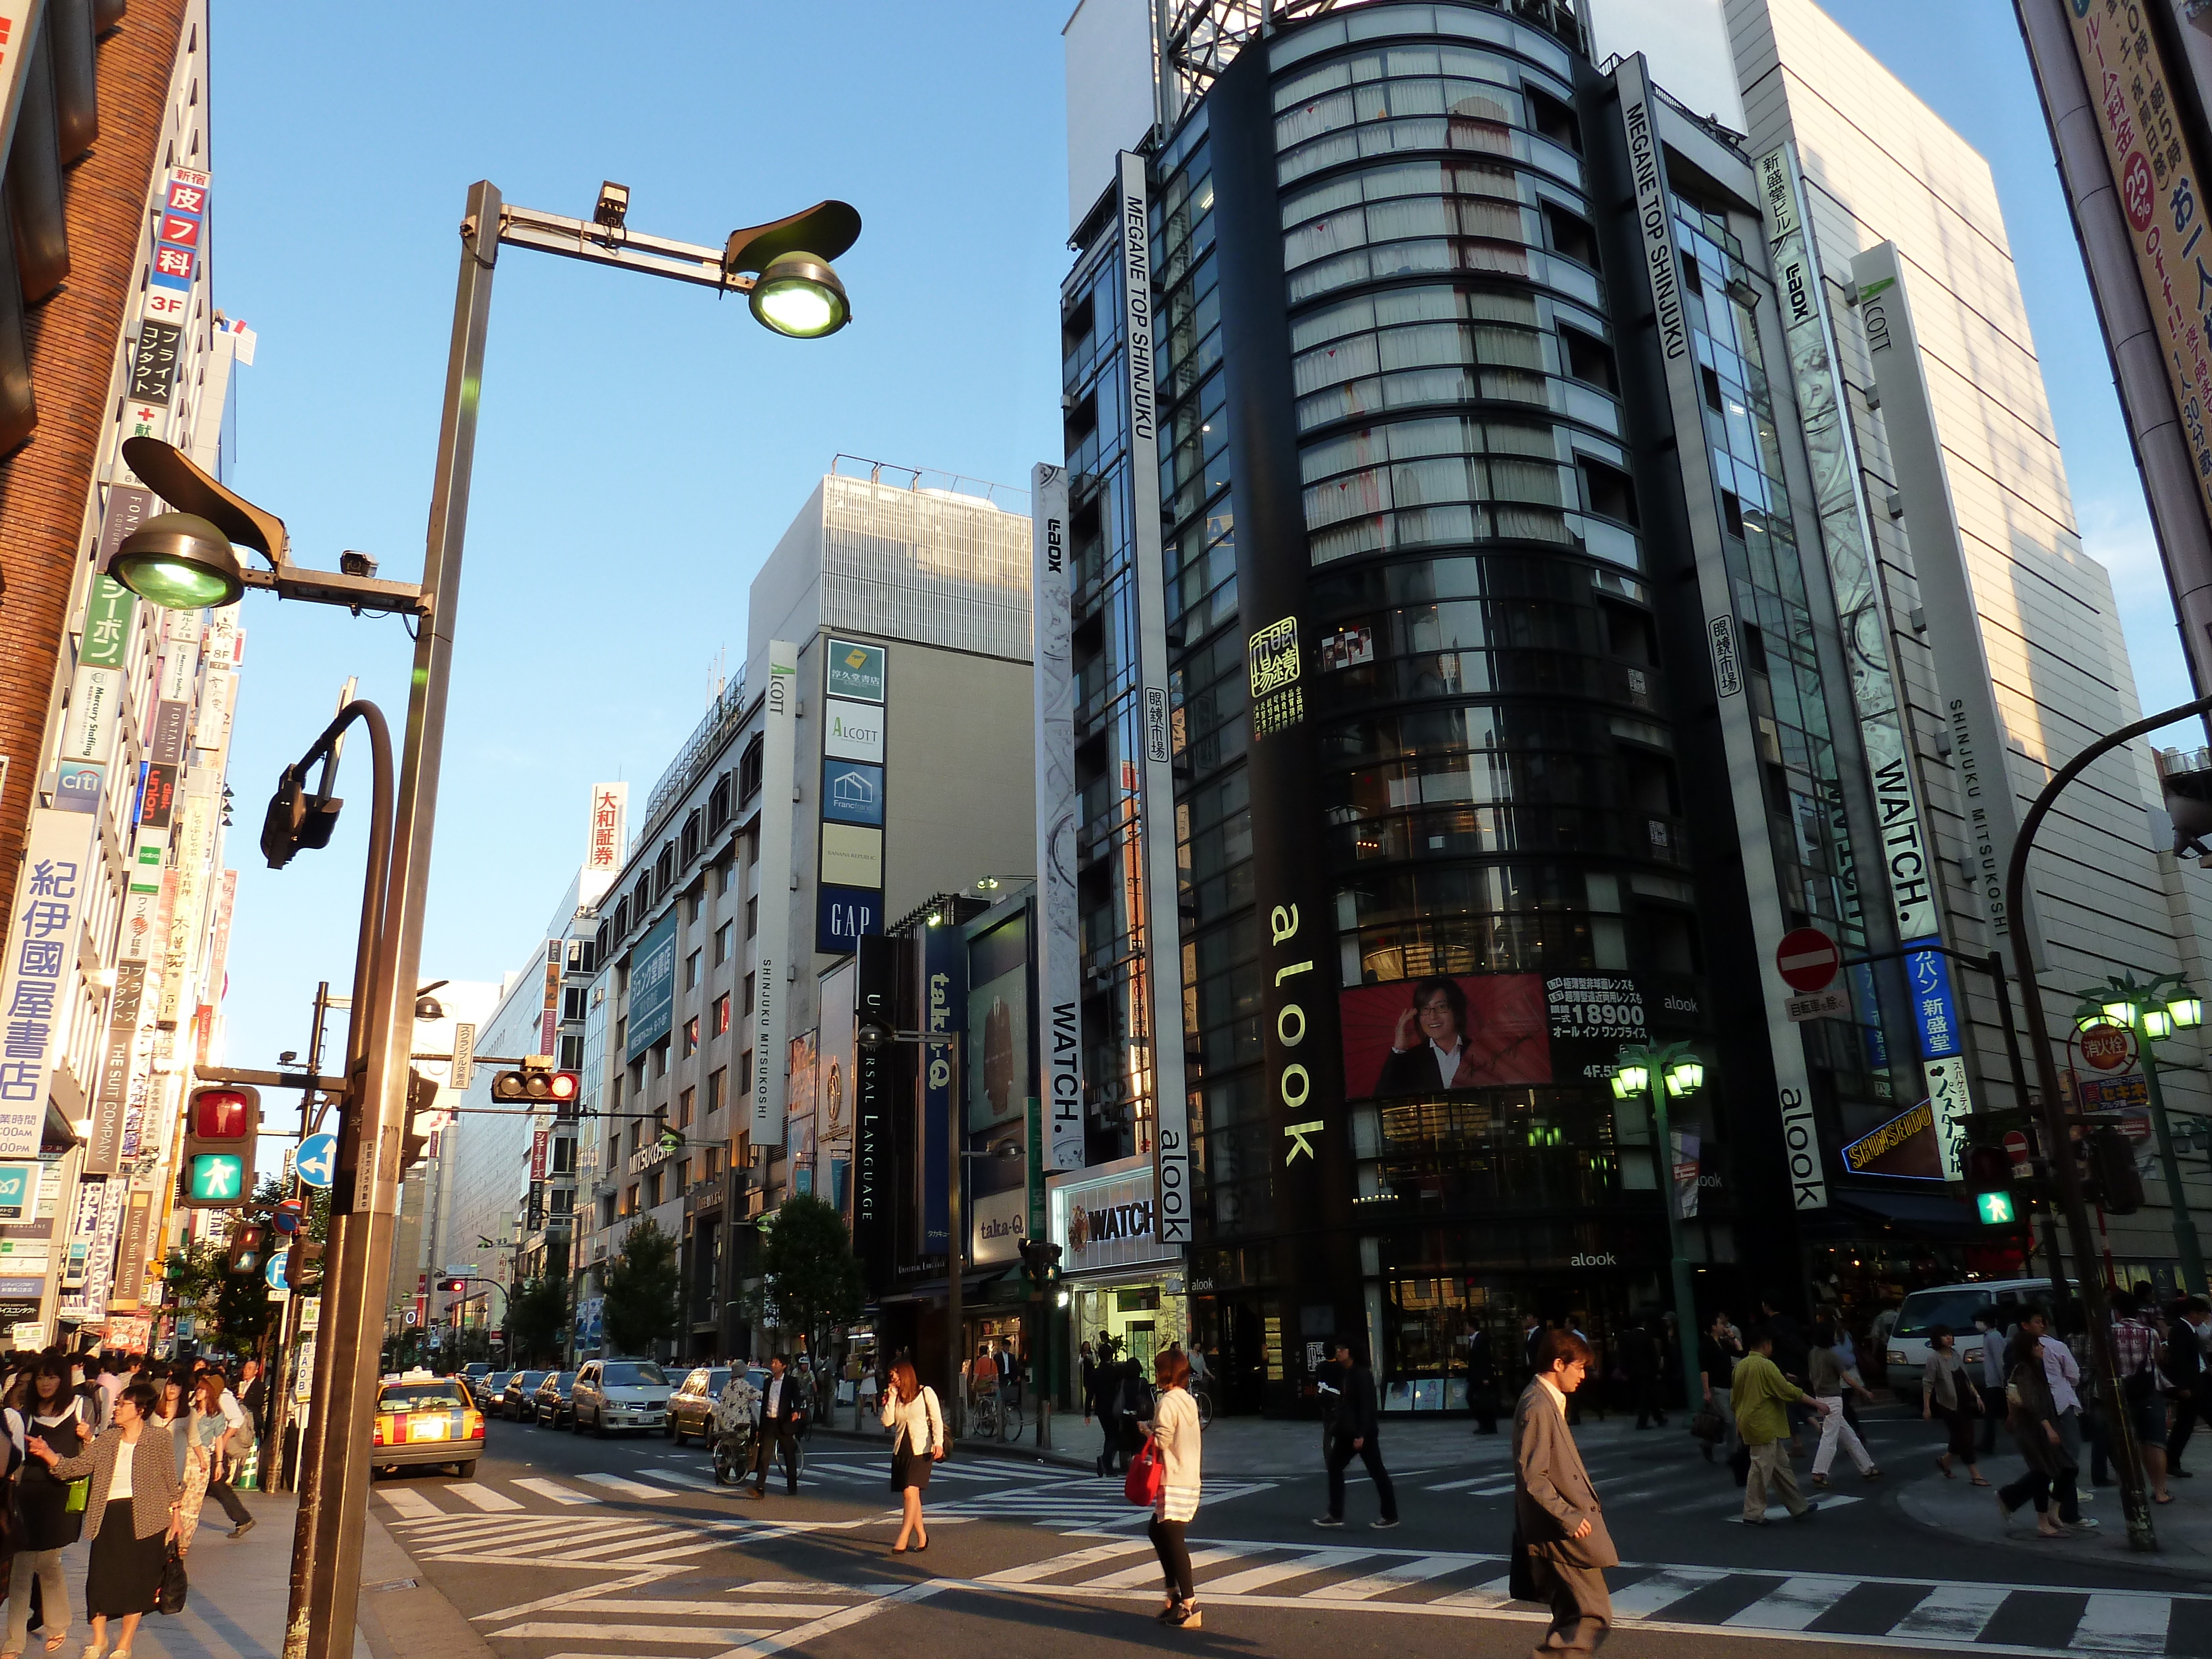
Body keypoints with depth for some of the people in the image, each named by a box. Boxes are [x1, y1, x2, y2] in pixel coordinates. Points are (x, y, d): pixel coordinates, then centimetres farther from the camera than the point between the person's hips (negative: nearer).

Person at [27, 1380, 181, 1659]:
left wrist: (174, 1515, 4)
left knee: (137, 1579, 4)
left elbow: (170, 1479, 3)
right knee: (100, 1576, 5)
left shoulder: (158, 1440, -1)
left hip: (144, 1516, -3)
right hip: (109, 1515, 3)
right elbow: (77, 1466, -2)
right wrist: (47, 1454, -17)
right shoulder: (108, 1438, 8)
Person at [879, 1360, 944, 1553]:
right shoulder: (896, 1397, 13)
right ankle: (922, 1536, 18)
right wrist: (891, 1399, -5)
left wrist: (938, 1443, -16)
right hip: (900, 1451, 6)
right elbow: (887, 1422, 2)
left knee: (910, 1492, -17)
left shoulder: (926, 1393, -1)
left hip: (921, 1451, -5)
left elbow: (936, 1420, -5)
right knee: (910, 1496, 6)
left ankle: (902, 1540, -21)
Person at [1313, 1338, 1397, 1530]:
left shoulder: (1361, 1374, -16)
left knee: (1377, 1472, 1)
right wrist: (1337, 1428, 14)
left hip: (1363, 1432, -10)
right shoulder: (1345, 1373, 11)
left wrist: (1361, 1434, -23)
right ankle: (1336, 1515, 13)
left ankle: (1390, 1516, 13)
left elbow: (1366, 1406, -20)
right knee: (1334, 1467, 8)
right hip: (1347, 1432, 10)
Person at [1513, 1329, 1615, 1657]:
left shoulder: (1550, 1401, 12)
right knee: (1594, 1616, -7)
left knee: (1574, 1615, 15)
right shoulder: (1537, 1407, -20)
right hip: (1563, 1532, -10)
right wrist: (1569, 1517, -20)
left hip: (1566, 1527, 10)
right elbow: (1533, 1478, -22)